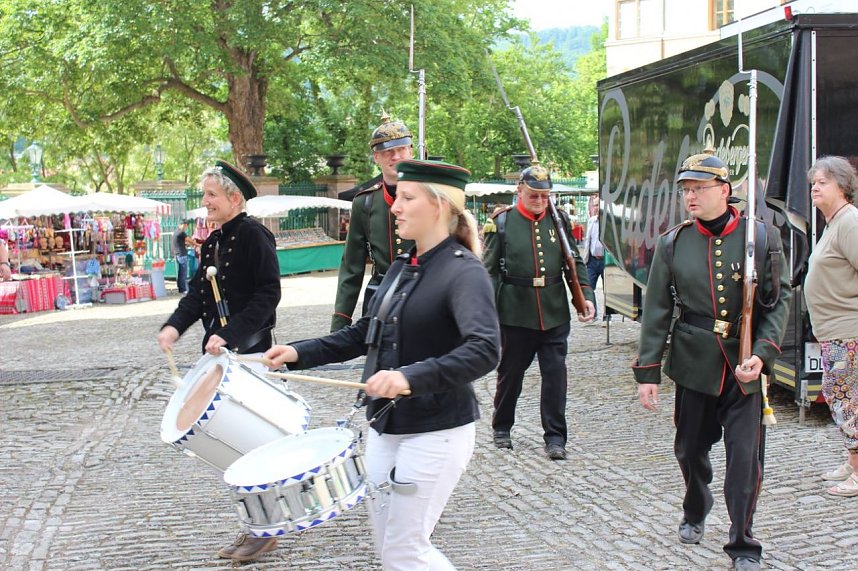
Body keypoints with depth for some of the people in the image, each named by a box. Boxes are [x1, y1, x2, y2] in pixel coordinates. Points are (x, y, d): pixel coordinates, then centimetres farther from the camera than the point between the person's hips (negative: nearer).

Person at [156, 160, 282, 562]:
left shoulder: (254, 236, -12)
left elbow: (268, 295, -18)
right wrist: (175, 325, -5)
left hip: (249, 352, -8)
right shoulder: (213, 241, 13)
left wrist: (231, 334, -25)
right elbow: (199, 292, 12)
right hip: (220, 353, 8)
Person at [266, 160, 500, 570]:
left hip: (436, 432, -8)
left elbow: (484, 351, -31)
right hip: (385, 427, 8)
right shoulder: (401, 268, 9)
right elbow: (363, 333, 17)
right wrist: (300, 353, 6)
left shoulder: (463, 272, -16)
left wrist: (412, 376, -42)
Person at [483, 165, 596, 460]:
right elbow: (490, 270, -1)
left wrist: (586, 296, 0)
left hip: (554, 314, 2)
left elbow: (575, 262, 11)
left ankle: (555, 437, 8)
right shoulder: (501, 222, -2)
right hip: (516, 312, -2)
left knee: (555, 372, 0)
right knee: (510, 372, 10)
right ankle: (502, 427, 29)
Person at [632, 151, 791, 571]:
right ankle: (694, 514, 43)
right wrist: (647, 371, 0)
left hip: (745, 365, -2)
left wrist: (762, 354, -15)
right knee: (690, 448, 15)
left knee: (745, 457, -5)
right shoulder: (672, 243, 0)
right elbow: (656, 311, 2)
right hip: (693, 362, 2)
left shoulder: (761, 238, -4)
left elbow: (779, 300, -2)